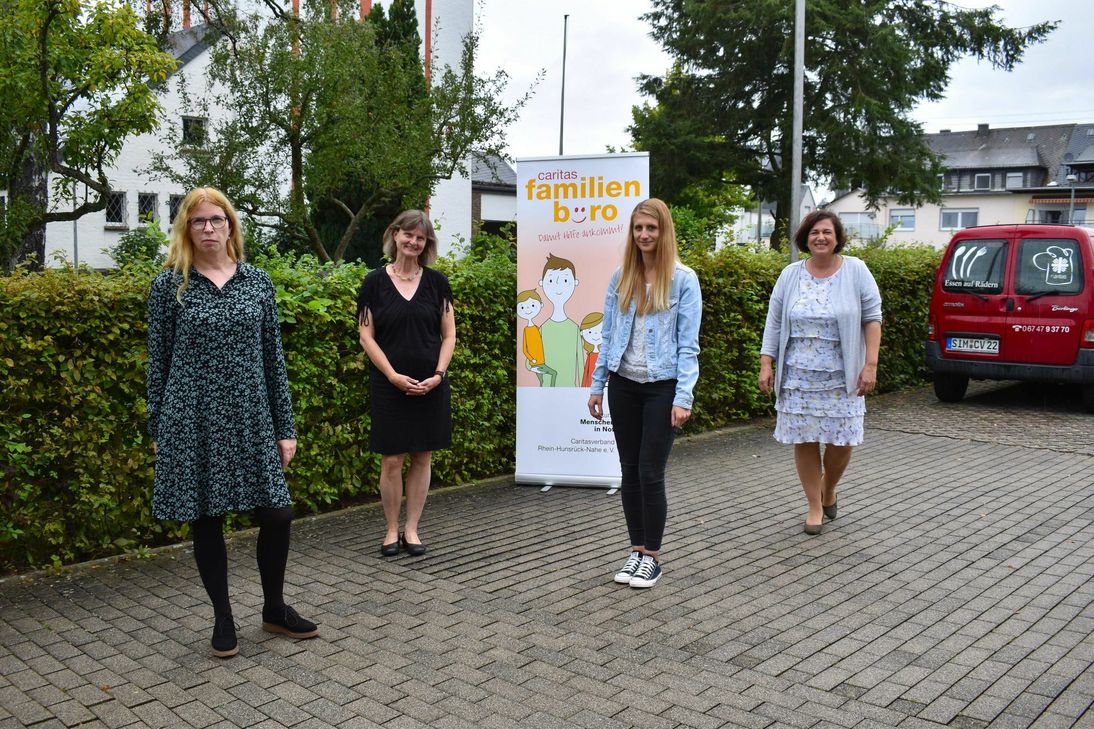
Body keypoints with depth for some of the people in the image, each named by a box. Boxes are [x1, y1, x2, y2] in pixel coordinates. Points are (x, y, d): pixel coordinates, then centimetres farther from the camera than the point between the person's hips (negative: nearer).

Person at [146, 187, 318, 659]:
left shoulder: (257, 281, 6)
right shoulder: (169, 285, 0)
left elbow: (273, 356, 7)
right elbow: (158, 362, 4)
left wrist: (285, 427, 5)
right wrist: (157, 432, 3)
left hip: (251, 419, 2)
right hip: (193, 422, -2)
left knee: (278, 514, 1)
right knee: (206, 521, 7)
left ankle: (274, 610, 24)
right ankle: (223, 618, 25)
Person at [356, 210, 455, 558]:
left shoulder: (436, 281, 5)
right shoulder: (375, 281, 0)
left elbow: (449, 334, 6)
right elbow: (366, 336, -1)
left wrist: (437, 375, -7)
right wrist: (393, 375, -11)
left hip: (431, 386, 2)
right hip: (389, 386, -2)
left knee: (422, 457, 6)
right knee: (391, 460, 0)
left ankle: (411, 529, 17)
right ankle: (391, 530, 15)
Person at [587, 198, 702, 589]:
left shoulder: (683, 279, -5)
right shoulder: (620, 278, 7)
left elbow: (688, 344, -7)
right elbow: (608, 335, 11)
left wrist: (683, 397, -13)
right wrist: (597, 385, 8)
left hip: (661, 387, -4)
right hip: (624, 385, 4)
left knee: (650, 473, -1)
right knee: (630, 470, 10)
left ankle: (652, 556, 14)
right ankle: (637, 549, 23)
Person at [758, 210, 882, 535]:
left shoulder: (856, 270, 0)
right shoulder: (791, 275, 5)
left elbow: (872, 318, -1)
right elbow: (774, 323, 7)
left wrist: (870, 365, -7)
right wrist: (767, 364, 0)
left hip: (841, 377, -1)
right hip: (798, 376, 1)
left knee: (842, 440, 1)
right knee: (805, 441, 3)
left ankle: (828, 488, 31)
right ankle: (815, 506, 18)